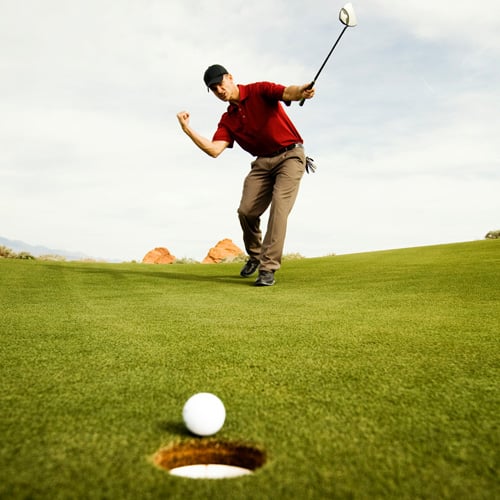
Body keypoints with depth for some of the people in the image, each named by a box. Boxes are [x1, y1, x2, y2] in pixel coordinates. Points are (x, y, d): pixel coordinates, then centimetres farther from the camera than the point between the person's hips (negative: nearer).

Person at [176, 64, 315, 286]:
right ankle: (254, 255, 19)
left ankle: (268, 269, -18)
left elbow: (287, 93, -25)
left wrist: (301, 91, -49)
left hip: (290, 155, -5)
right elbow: (214, 150, -6)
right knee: (246, 211, -8)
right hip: (263, 162, 5)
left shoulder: (260, 91, -5)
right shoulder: (227, 120, 9)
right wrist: (187, 129, -13)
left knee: (279, 207, -19)